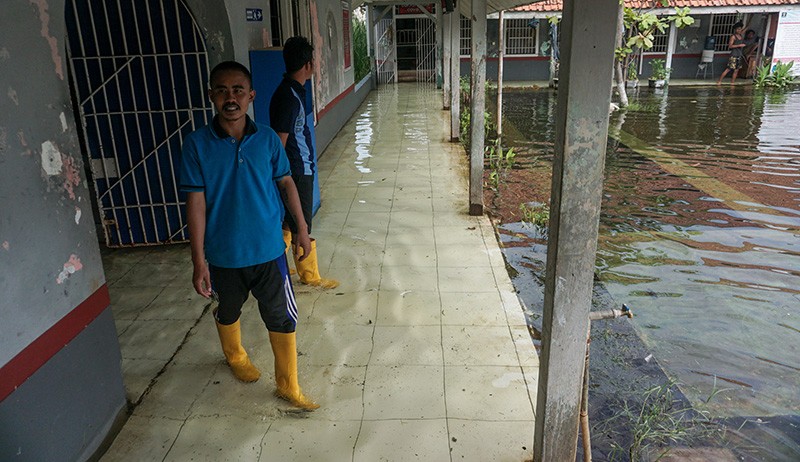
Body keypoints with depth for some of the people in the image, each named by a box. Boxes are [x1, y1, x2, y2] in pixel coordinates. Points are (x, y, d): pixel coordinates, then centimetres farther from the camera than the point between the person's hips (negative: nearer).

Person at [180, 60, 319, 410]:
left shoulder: (268, 139, -7)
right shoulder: (197, 144, -13)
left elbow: (285, 183, 4)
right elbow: (196, 202, -13)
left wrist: (301, 228, 8)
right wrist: (199, 261, -13)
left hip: (269, 250, 1)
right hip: (223, 254, 0)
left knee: (282, 316, 8)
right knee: (228, 311, 23)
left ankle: (288, 385, 28)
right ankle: (235, 356, 55)